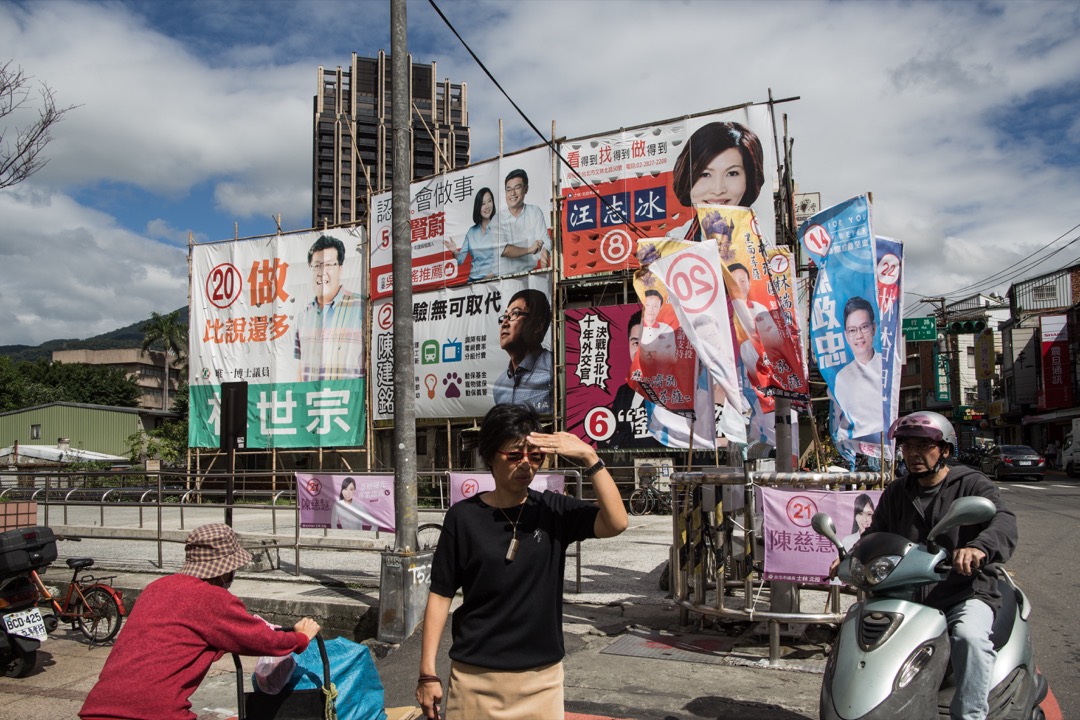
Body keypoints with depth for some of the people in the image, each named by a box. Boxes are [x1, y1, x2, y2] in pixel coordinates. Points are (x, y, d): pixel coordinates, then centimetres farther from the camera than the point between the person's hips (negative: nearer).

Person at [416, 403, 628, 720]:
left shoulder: (553, 510, -2)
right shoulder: (464, 516, -5)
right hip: (475, 676, -1)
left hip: (542, 676, 1)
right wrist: (428, 673, -3)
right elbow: (440, 595, -2)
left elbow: (615, 523, -16)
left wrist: (589, 457, -23)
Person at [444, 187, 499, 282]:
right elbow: (461, 260, 12)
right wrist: (455, 252, -8)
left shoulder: (498, 228, -3)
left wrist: (492, 275, -20)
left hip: (493, 279, -4)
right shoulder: (471, 231, 12)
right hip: (473, 279, 4)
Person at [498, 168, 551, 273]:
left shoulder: (535, 212, 7)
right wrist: (529, 250, -9)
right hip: (506, 275, -2)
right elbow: (502, 249, -10)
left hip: (532, 272, 2)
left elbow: (544, 242, -6)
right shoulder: (499, 218, 3)